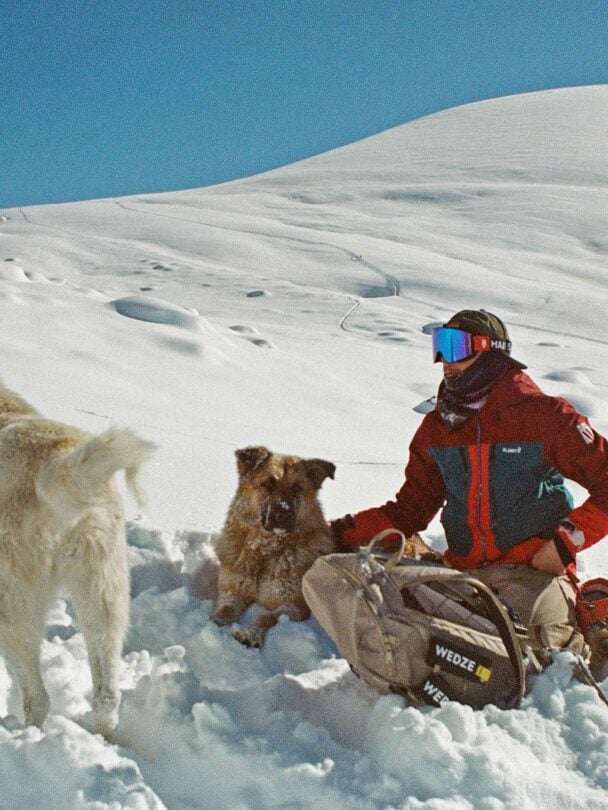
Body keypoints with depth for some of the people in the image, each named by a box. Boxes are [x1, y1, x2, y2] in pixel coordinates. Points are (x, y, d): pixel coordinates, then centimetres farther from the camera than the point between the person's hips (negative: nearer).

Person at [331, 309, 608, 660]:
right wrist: (349, 531, 1)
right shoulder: (436, 427, 12)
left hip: (535, 569, -4)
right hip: (465, 574, 4)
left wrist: (569, 540, -10)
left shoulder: (544, 415, -3)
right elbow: (411, 508, 15)